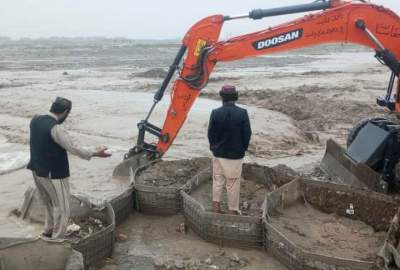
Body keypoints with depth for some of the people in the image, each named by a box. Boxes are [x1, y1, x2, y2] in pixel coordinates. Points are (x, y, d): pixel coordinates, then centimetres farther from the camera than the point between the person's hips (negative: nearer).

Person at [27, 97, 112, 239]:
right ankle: (57, 240, 16)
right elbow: (74, 148, -24)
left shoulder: (35, 120, 1)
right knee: (62, 208, 6)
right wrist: (96, 154, -15)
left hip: (37, 170, 9)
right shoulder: (56, 128, -25)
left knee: (50, 204, 27)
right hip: (54, 174, -9)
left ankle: (48, 231, 39)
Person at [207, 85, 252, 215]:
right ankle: (233, 210, 14)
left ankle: (216, 205, 18)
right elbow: (247, 134, -7)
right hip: (236, 154, -1)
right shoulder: (242, 113, -12)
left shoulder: (216, 113, -9)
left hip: (218, 153, 2)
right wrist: (243, 149, 9)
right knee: (233, 183, 7)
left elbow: (211, 133, -3)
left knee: (217, 180, 16)